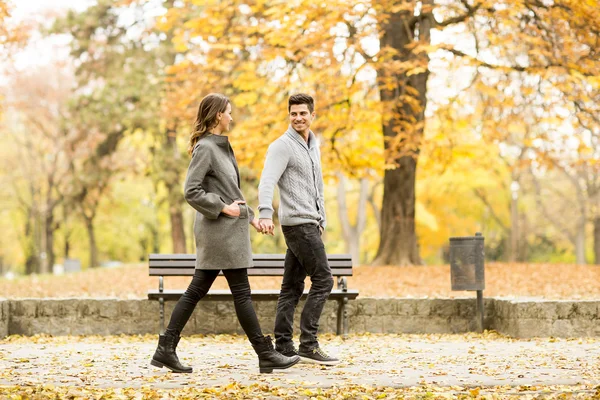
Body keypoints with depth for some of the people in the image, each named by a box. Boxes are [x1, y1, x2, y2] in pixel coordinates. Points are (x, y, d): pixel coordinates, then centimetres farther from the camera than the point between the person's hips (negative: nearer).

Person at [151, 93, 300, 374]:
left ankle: (166, 349, 10)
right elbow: (191, 191, -19)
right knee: (241, 292, -3)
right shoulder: (205, 147, -13)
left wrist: (250, 216, 19)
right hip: (221, 228, -10)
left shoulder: (220, 146, 16)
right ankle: (266, 355, 3)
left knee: (197, 290, 9)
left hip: (226, 228, 10)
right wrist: (222, 207, -18)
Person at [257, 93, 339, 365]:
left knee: (292, 286, 7)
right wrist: (265, 214, -38)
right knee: (323, 280, -10)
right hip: (298, 223, -8)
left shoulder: (314, 146, 18)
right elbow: (267, 182, -23)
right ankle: (308, 345, -8)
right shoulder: (282, 146, -10)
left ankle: (283, 347, 8)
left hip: (309, 223, 8)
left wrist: (321, 219, 20)